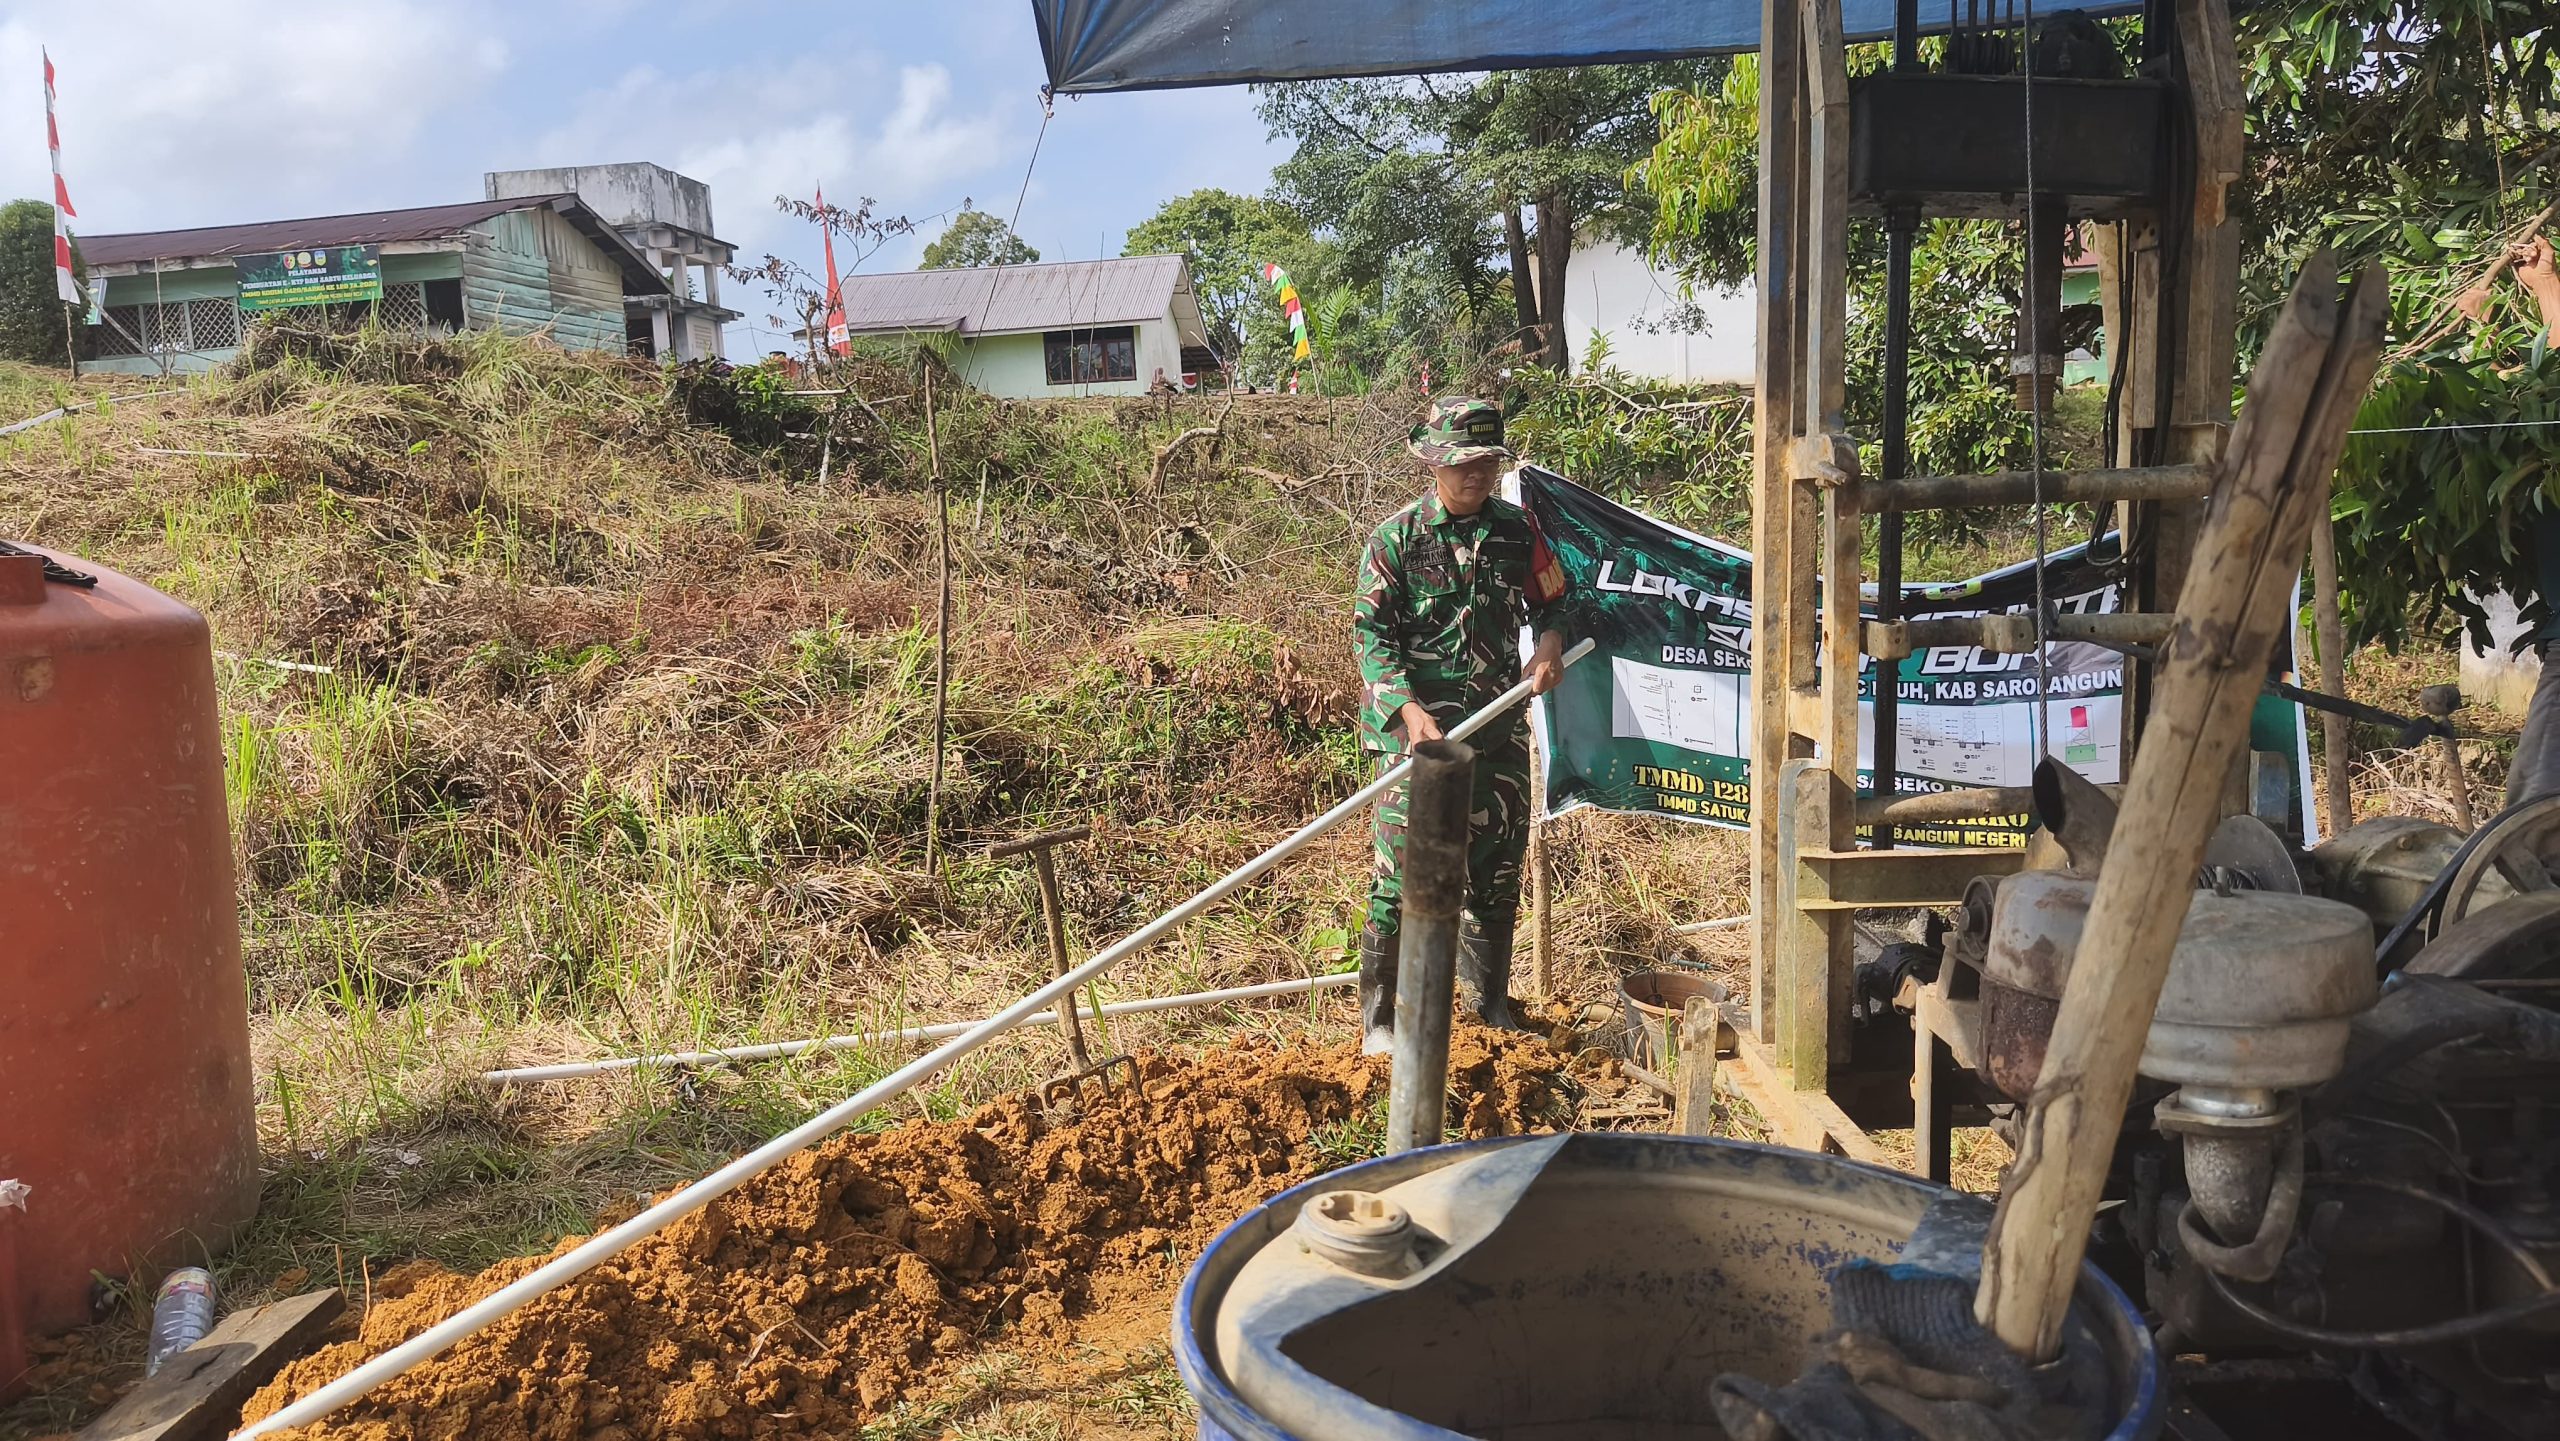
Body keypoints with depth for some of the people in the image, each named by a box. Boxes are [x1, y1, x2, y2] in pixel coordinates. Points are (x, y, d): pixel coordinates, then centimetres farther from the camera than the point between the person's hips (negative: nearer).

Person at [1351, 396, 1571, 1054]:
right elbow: (1370, 631, -9)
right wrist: (1409, 710, -21)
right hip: (1416, 722, -4)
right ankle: (1379, 1017, 6)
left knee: (1498, 866, 12)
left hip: (1499, 726, 5)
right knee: (1403, 871, -6)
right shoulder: (1397, 536, -6)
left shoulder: (1517, 529, 6)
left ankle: (1490, 1003, 28)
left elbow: (1550, 600, 20)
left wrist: (1550, 645, -2)